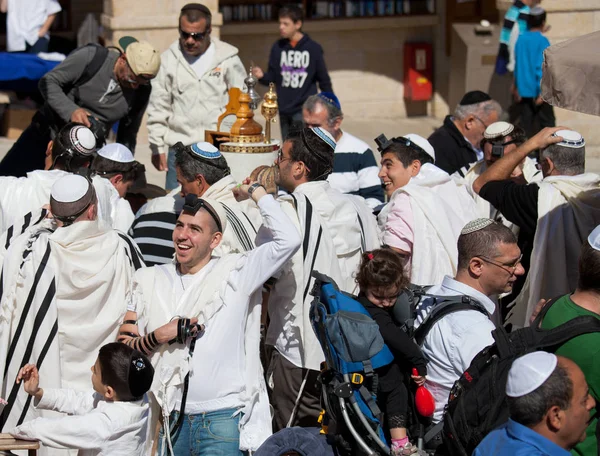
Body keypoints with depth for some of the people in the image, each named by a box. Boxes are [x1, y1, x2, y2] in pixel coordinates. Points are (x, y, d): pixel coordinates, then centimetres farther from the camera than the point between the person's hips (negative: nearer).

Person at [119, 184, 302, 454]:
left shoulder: (236, 273, 0)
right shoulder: (152, 281, 10)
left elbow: (288, 239, -12)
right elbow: (124, 347, 10)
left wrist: (256, 192, -2)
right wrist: (160, 336, -8)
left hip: (224, 417, -3)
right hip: (173, 419, 4)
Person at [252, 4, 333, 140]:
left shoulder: (313, 48, -5)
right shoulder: (278, 47, 4)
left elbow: (324, 79, 2)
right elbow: (273, 78, 8)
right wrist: (262, 76, -14)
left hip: (305, 110, -4)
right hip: (284, 110, 4)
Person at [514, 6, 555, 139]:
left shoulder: (521, 39, 4)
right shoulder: (542, 41, -12)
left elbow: (518, 63, 10)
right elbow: (541, 67, -16)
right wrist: (541, 91, -16)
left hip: (523, 89, 5)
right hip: (538, 89, -5)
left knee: (526, 123, 8)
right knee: (547, 122, 6)